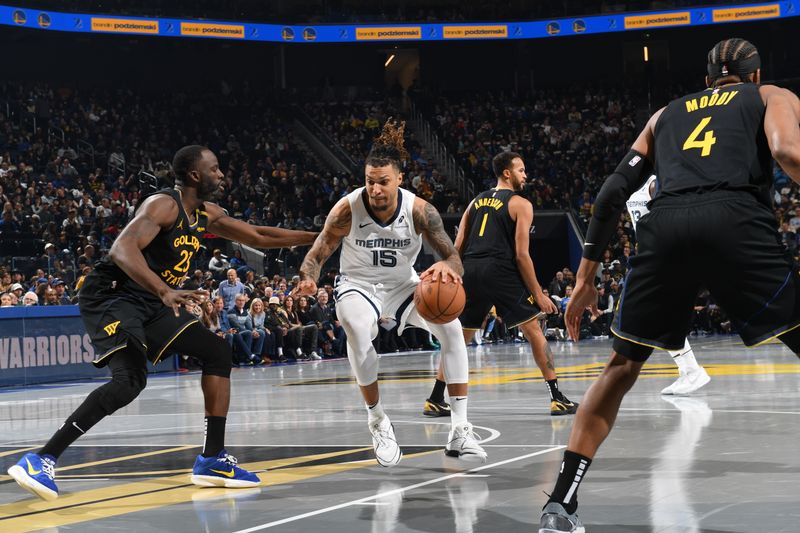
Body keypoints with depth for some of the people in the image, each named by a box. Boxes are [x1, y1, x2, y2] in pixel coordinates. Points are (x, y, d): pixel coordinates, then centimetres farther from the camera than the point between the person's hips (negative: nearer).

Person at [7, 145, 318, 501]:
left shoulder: (207, 214, 11)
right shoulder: (163, 204, -18)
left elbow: (258, 238, 23)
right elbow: (122, 250, -33)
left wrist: (317, 238, 22)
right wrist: (165, 292, -46)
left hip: (151, 302, 10)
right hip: (111, 297, -10)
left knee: (217, 352, 6)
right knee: (130, 381, -27)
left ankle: (212, 459, 7)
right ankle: (41, 460, -25)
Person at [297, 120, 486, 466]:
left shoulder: (419, 210, -19)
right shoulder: (348, 209, -21)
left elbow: (453, 257, -19)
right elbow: (317, 254, -12)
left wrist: (446, 268, -45)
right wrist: (308, 279, -36)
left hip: (403, 286, 2)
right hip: (357, 286, -2)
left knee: (451, 325, -23)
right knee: (357, 329, -36)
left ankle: (459, 430, -20)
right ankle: (377, 421, -17)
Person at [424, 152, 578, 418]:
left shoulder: (476, 201, 20)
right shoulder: (520, 204, 3)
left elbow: (458, 248, 14)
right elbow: (521, 254, -4)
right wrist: (538, 294, 0)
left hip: (470, 270, 5)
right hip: (500, 270, -5)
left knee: (461, 337, 18)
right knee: (534, 330, 3)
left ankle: (435, 400, 17)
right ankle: (557, 398, -1)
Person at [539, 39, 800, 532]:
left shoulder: (667, 113, 34)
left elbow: (612, 195, 26)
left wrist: (585, 279, 30)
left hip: (665, 226, 3)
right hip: (736, 221, -3)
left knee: (622, 368, 20)